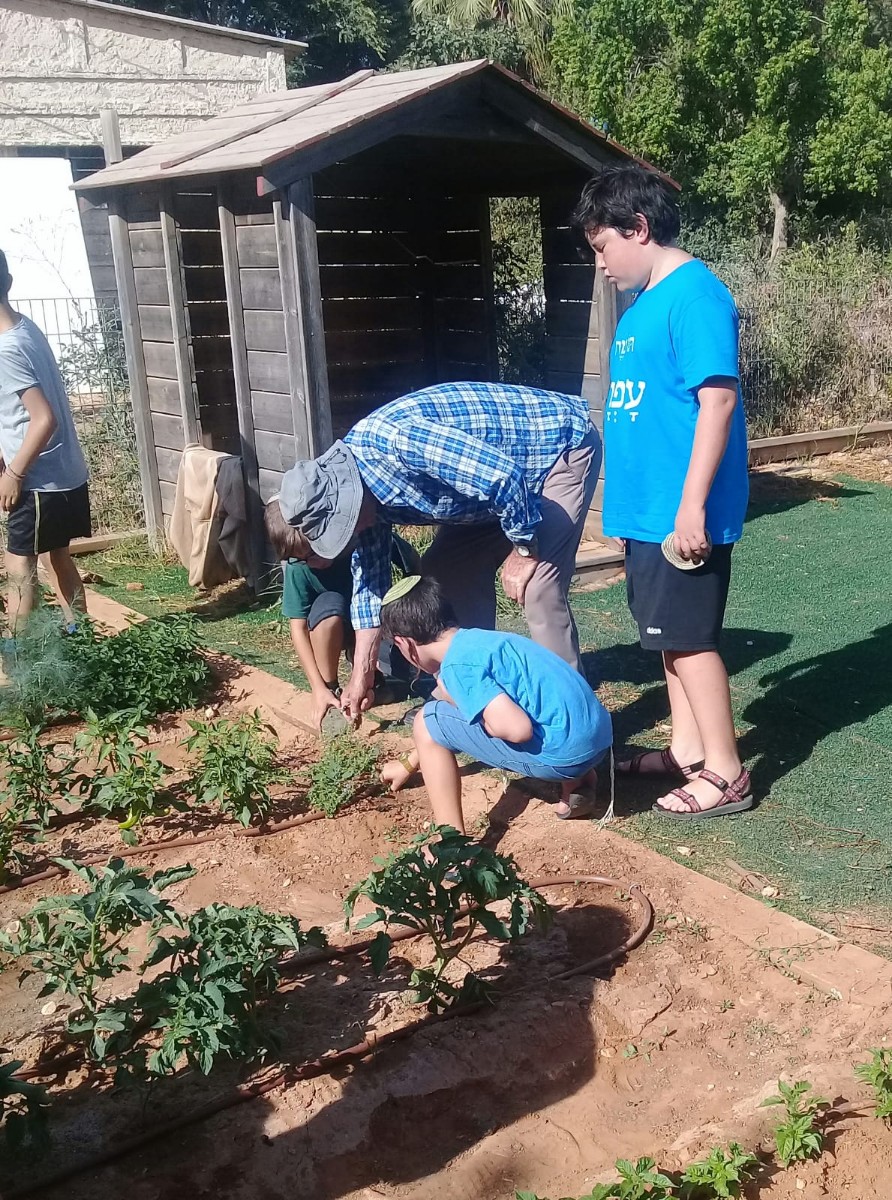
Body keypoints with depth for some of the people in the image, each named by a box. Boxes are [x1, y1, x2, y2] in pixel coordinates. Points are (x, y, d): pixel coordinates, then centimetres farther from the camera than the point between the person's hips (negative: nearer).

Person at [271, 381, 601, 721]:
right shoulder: (357, 488, -4)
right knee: (448, 568, 7)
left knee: (539, 588, -20)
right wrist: (361, 676, 8)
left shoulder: (392, 440, -34)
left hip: (562, 441, -9)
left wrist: (523, 551, -20)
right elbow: (369, 575, 6)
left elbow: (504, 475, -35)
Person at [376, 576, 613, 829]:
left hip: (563, 750, -9)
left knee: (428, 722, 1)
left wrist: (454, 702, -5)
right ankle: (576, 782, 20)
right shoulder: (476, 639, 16)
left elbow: (516, 729, -23)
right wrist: (410, 763, 44)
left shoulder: (458, 665, -13)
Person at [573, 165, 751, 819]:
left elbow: (718, 400, -21)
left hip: (681, 512, -9)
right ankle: (689, 750, 30)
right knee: (670, 633, 16)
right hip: (648, 509, 9)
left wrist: (691, 504, -23)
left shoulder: (694, 294, -15)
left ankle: (725, 773, 12)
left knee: (690, 637, -1)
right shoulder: (645, 304, 13)